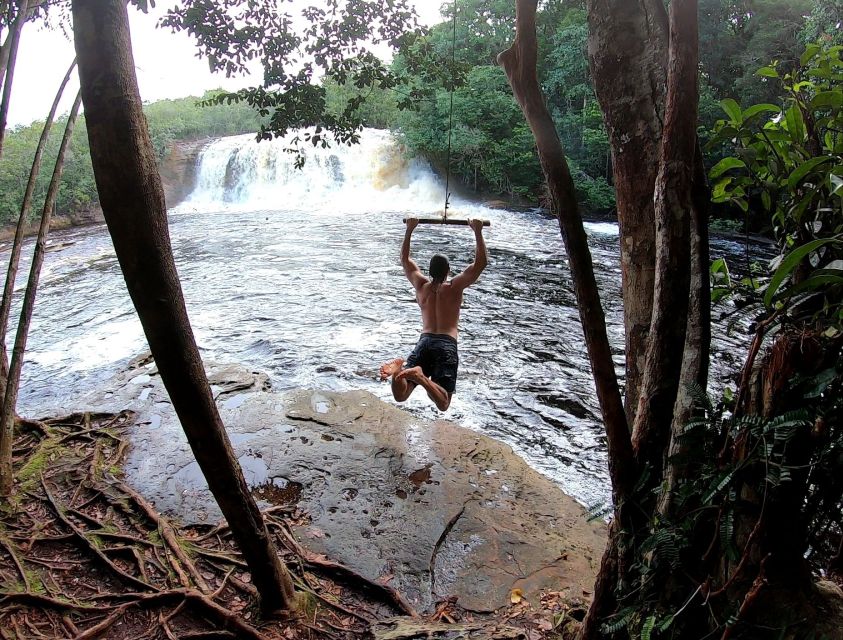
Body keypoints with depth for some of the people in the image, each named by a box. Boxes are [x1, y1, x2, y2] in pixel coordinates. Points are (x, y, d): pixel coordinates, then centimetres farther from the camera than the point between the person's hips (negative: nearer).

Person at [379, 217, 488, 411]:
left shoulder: (421, 285, 15)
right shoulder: (455, 286, 6)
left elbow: (405, 259, 29)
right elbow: (480, 262, 9)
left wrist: (409, 229, 32)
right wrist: (478, 232, 13)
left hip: (424, 342, 3)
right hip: (447, 344, -3)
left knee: (400, 395, 0)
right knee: (443, 404, -8)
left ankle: (398, 369, -33)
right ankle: (420, 376, -37)